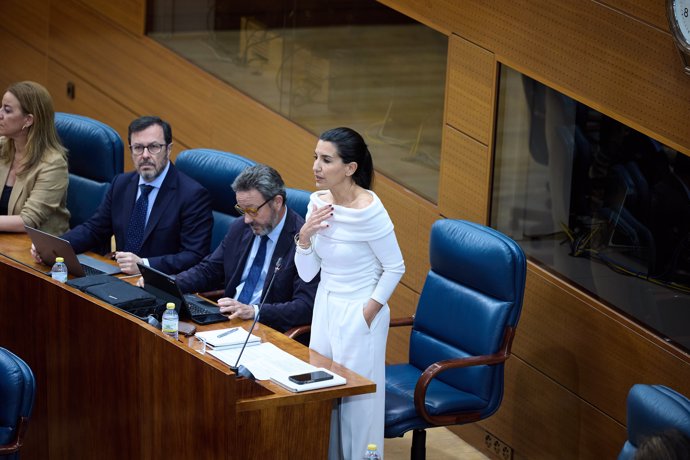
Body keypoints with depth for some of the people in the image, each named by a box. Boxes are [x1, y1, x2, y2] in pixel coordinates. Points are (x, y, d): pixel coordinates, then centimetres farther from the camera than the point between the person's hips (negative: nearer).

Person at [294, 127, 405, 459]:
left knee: (356, 397, 3)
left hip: (358, 313, -7)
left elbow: (395, 268, -12)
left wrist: (368, 314, -11)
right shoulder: (318, 202, -1)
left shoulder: (369, 211, -21)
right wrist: (304, 236, -14)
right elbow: (307, 274, 3)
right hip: (325, 307, 7)